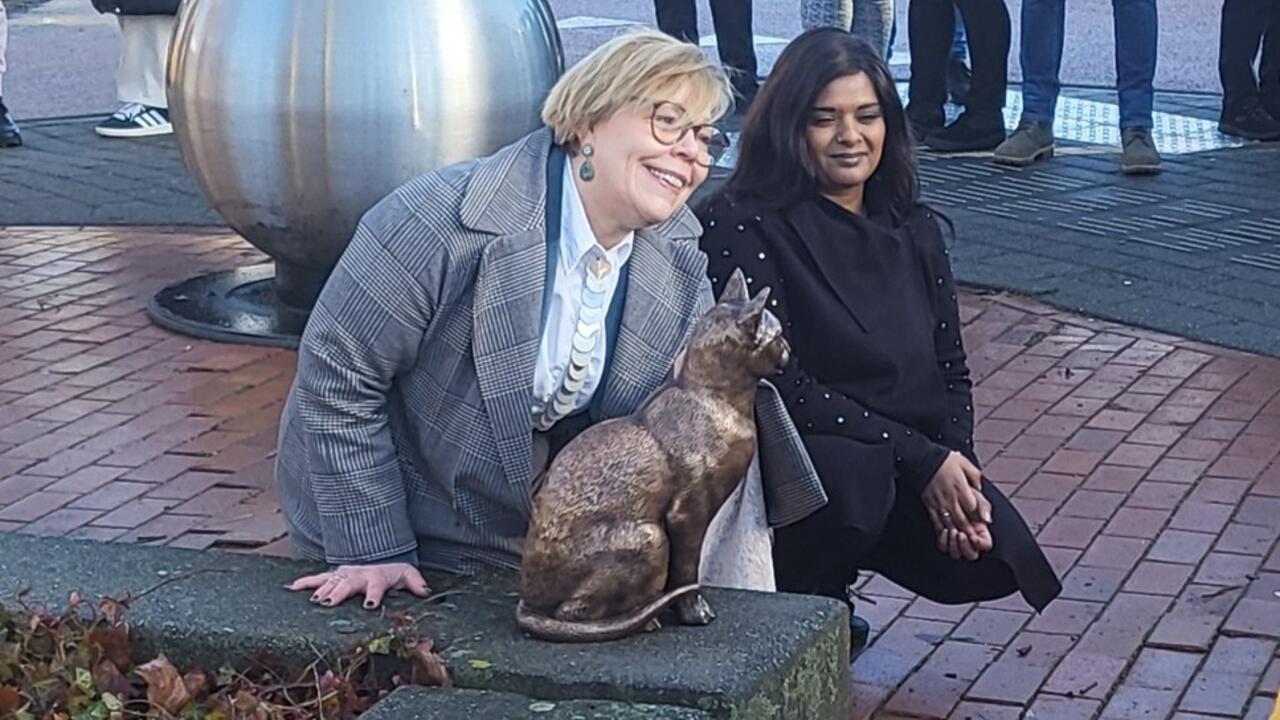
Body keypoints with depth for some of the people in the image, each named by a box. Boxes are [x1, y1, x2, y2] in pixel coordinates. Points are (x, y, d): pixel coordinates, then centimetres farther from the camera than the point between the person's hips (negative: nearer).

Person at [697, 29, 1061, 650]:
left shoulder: (912, 230, 10)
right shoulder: (743, 226, -11)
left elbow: (951, 369, 10)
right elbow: (778, 384, -17)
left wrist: (953, 460, -11)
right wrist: (920, 458, -20)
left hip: (917, 469, 6)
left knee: (992, 560, -18)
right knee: (853, 471, -37)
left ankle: (829, 587, 12)